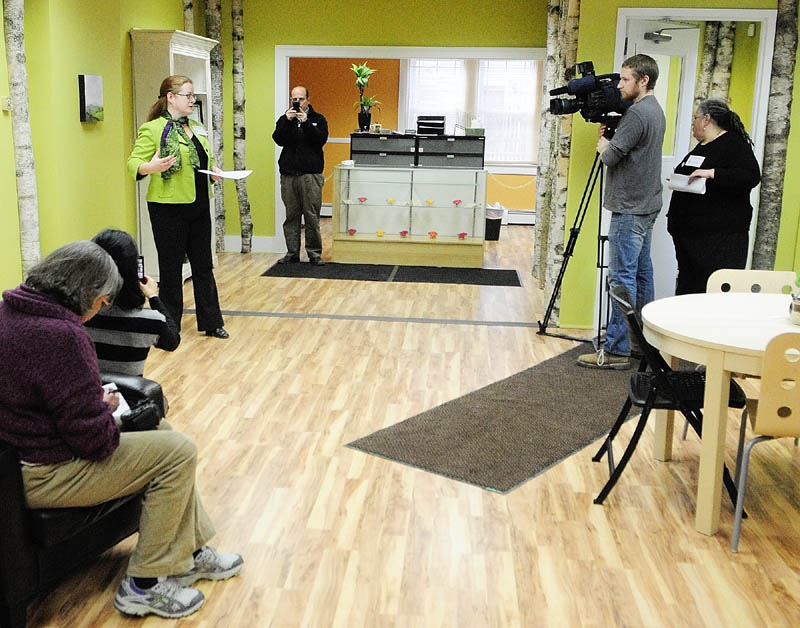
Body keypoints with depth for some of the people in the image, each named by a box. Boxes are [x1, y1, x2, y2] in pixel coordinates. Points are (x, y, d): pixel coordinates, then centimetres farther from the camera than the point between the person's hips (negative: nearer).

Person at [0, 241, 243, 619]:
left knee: (160, 433, 17)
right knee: (179, 452, -5)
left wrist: (95, 401, 6)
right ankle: (144, 585, 4)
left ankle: (188, 555, 24)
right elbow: (94, 439, -24)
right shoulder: (61, 336, -28)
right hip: (41, 476, -10)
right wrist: (107, 409, -3)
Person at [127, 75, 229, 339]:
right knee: (171, 268, 3)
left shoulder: (197, 129, 14)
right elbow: (134, 162, -14)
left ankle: (211, 322, 21)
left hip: (199, 207, 7)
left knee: (203, 266, 12)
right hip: (169, 210, -7)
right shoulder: (152, 129, -8)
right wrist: (150, 167, -35)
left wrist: (214, 170, 3)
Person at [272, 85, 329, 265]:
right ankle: (292, 252, 12)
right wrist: (287, 121, -15)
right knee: (291, 215, 5)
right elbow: (278, 139, -4)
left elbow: (321, 140, -9)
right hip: (288, 174, 2)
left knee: (312, 215, -3)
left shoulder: (318, 119, 7)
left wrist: (306, 122, -16)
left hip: (311, 174, -2)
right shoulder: (284, 120, 12)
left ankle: (314, 253, 5)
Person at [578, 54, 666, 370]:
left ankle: (616, 350, -8)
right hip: (646, 206, 11)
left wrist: (601, 139, 2)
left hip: (629, 210, -11)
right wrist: (608, 129, 8)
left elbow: (609, 155, -18)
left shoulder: (637, 113, -18)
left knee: (623, 278, -9)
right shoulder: (655, 110, 15)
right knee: (641, 273, 15)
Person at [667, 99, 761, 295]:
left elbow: (751, 176, -21)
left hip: (720, 236, -9)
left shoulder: (734, 144, -7)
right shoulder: (701, 147, 21)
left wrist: (712, 173, -27)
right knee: (687, 285, 11)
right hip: (688, 232, 10)